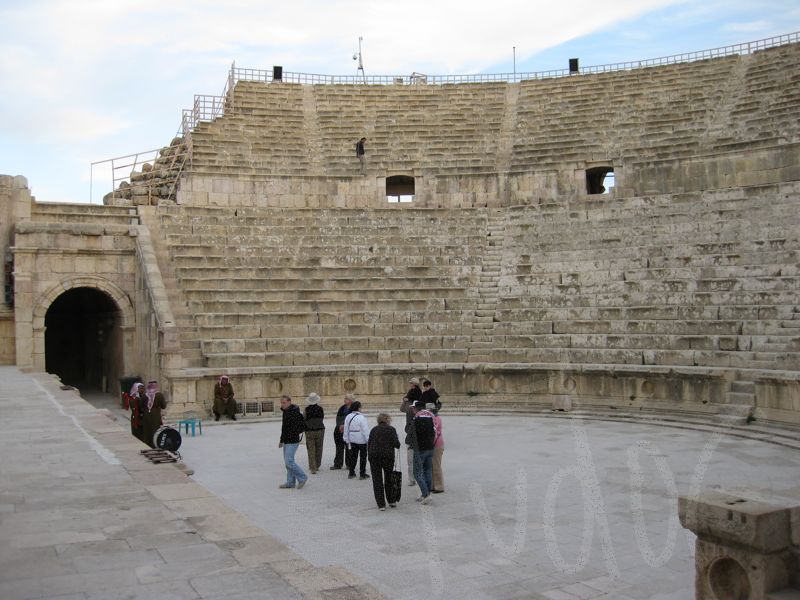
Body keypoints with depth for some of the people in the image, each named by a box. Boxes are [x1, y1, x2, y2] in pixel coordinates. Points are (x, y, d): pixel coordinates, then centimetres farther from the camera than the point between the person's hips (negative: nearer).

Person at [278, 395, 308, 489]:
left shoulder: (295, 412, -17)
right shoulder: (285, 412, 13)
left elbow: (303, 426, -20)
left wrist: (294, 434, -19)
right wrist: (281, 440, 22)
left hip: (293, 441, -10)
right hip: (286, 441, 10)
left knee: (289, 461, -13)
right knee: (287, 462, 12)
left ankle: (302, 478, 1)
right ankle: (290, 482, 19)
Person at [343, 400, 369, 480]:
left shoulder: (348, 417, 2)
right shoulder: (361, 417, -17)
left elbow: (346, 430, 9)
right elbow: (365, 430, -16)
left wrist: (347, 440, 17)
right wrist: (368, 440, -8)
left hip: (352, 440, 6)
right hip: (361, 440, -6)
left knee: (353, 456, 14)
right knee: (363, 457, 6)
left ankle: (351, 473, 17)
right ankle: (362, 474, 10)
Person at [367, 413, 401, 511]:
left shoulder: (374, 430, 11)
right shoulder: (391, 429, 2)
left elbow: (369, 444, 8)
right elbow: (396, 444, -8)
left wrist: (370, 457, 13)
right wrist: (398, 445, 14)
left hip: (374, 456, 1)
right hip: (388, 456, -1)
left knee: (377, 481, 5)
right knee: (389, 479, 17)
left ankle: (381, 504, 3)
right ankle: (391, 501, 21)